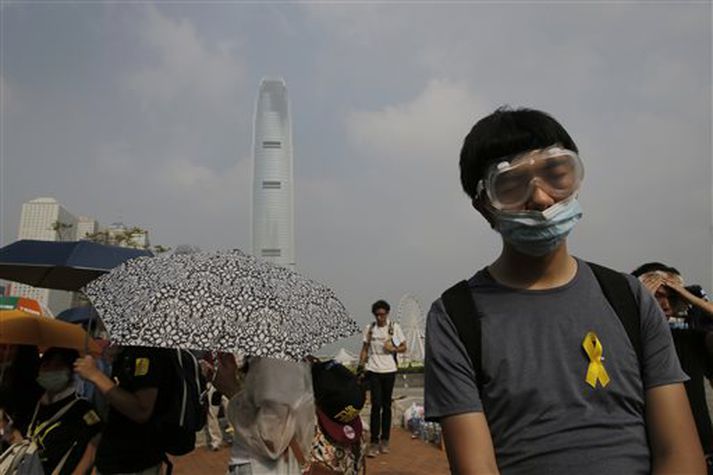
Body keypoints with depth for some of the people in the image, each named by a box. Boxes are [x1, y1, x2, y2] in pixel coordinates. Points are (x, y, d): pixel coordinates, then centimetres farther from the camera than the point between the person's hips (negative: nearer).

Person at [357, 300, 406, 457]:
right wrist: (361, 364, -4)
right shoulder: (369, 328, 5)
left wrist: (393, 349, -12)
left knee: (387, 405, 8)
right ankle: (374, 442, -3)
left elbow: (404, 348, 7)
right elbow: (365, 349, 9)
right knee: (376, 405, -7)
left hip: (389, 370, 1)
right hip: (373, 370, 0)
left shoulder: (395, 327, 3)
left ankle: (385, 440, 19)